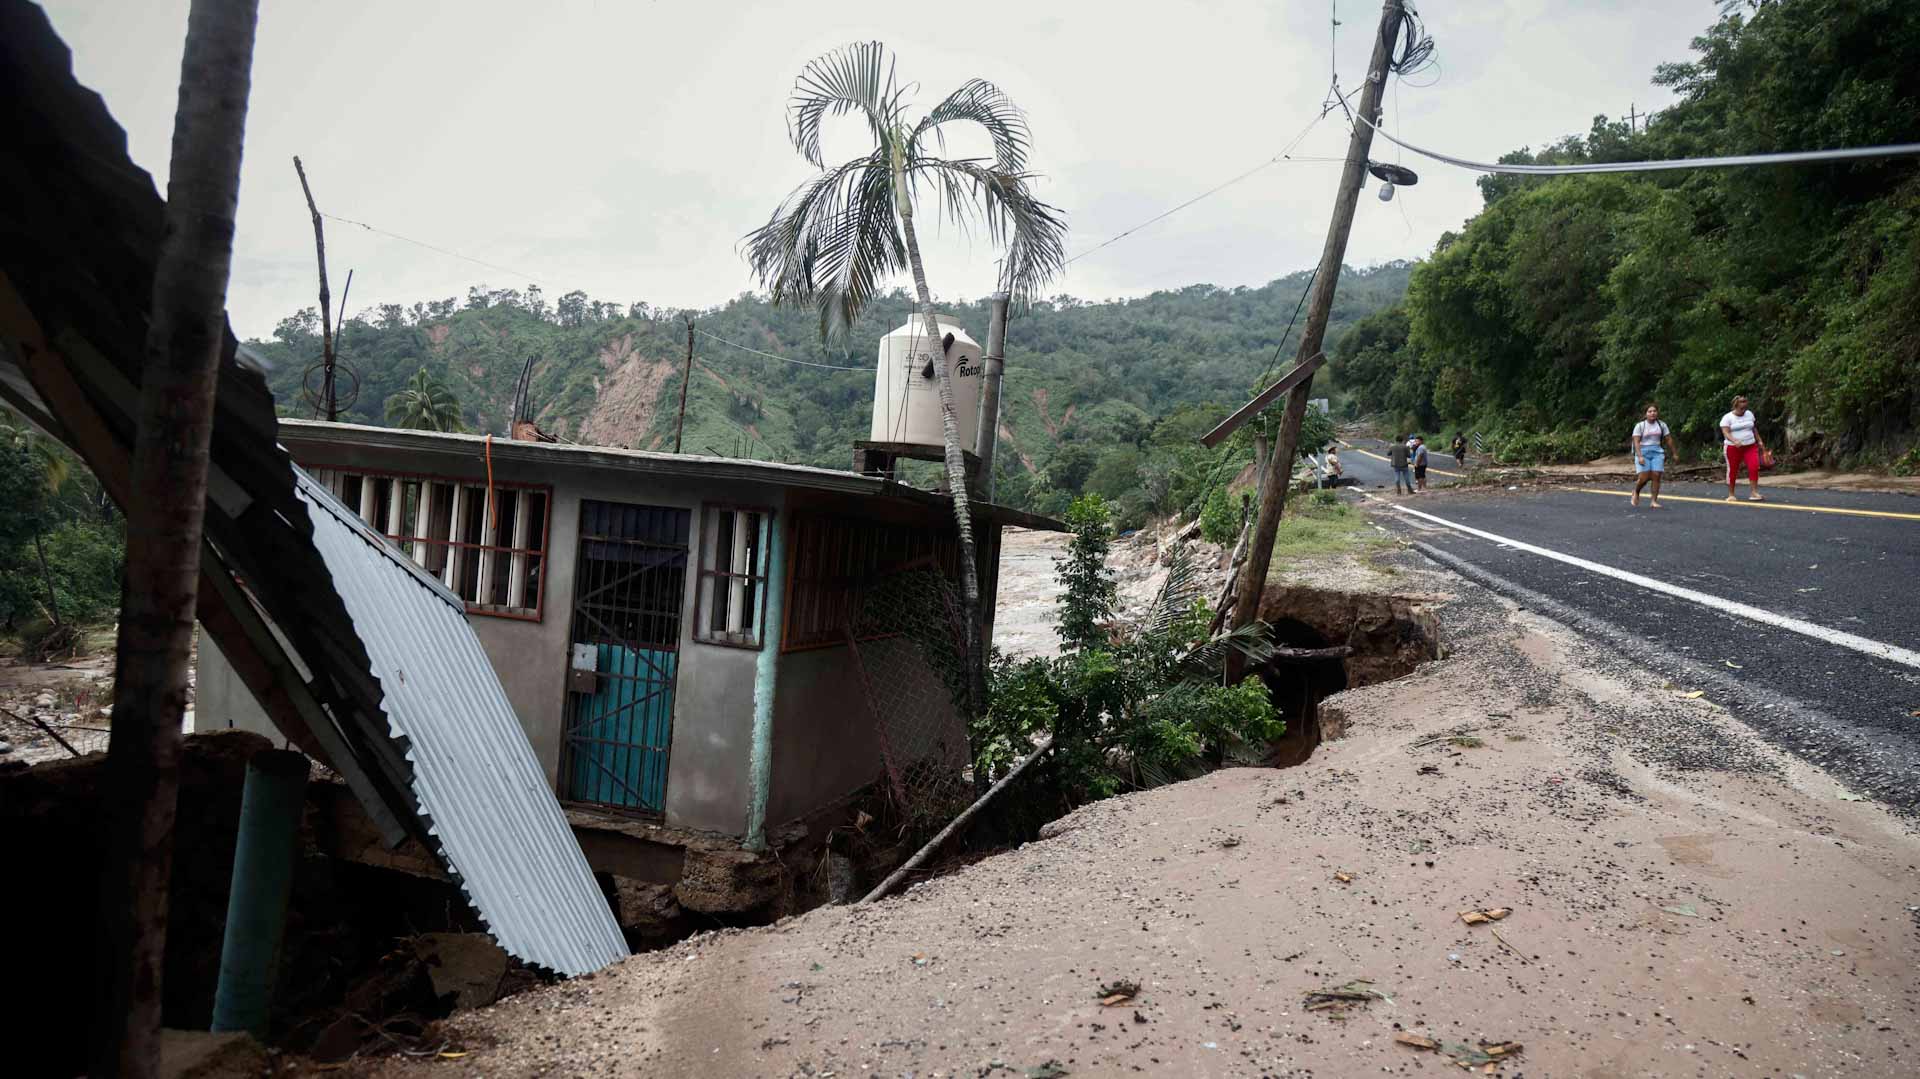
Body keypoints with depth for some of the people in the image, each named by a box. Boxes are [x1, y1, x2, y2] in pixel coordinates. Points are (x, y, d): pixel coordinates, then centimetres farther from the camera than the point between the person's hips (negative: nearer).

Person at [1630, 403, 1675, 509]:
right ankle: (1636, 492, 19)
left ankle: (1653, 501, -7)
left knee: (1656, 476, -10)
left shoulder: (1662, 425, 9)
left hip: (1657, 452, 3)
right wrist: (1640, 456, -20)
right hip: (1643, 452, -3)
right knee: (1644, 477, -12)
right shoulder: (1640, 426, -2)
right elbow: (1636, 442, -9)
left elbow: (1668, 440, 13)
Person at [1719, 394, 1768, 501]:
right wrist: (1734, 441, -34)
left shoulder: (1749, 414, 9)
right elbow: (1726, 433, -17)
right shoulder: (1727, 418, -7)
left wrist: (1759, 441, 19)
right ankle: (1730, 495, 18)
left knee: (1754, 467, -14)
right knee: (1732, 471, 4)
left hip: (1750, 447, 3)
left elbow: (1754, 429, 20)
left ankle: (1753, 493, -14)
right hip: (1733, 448, -3)